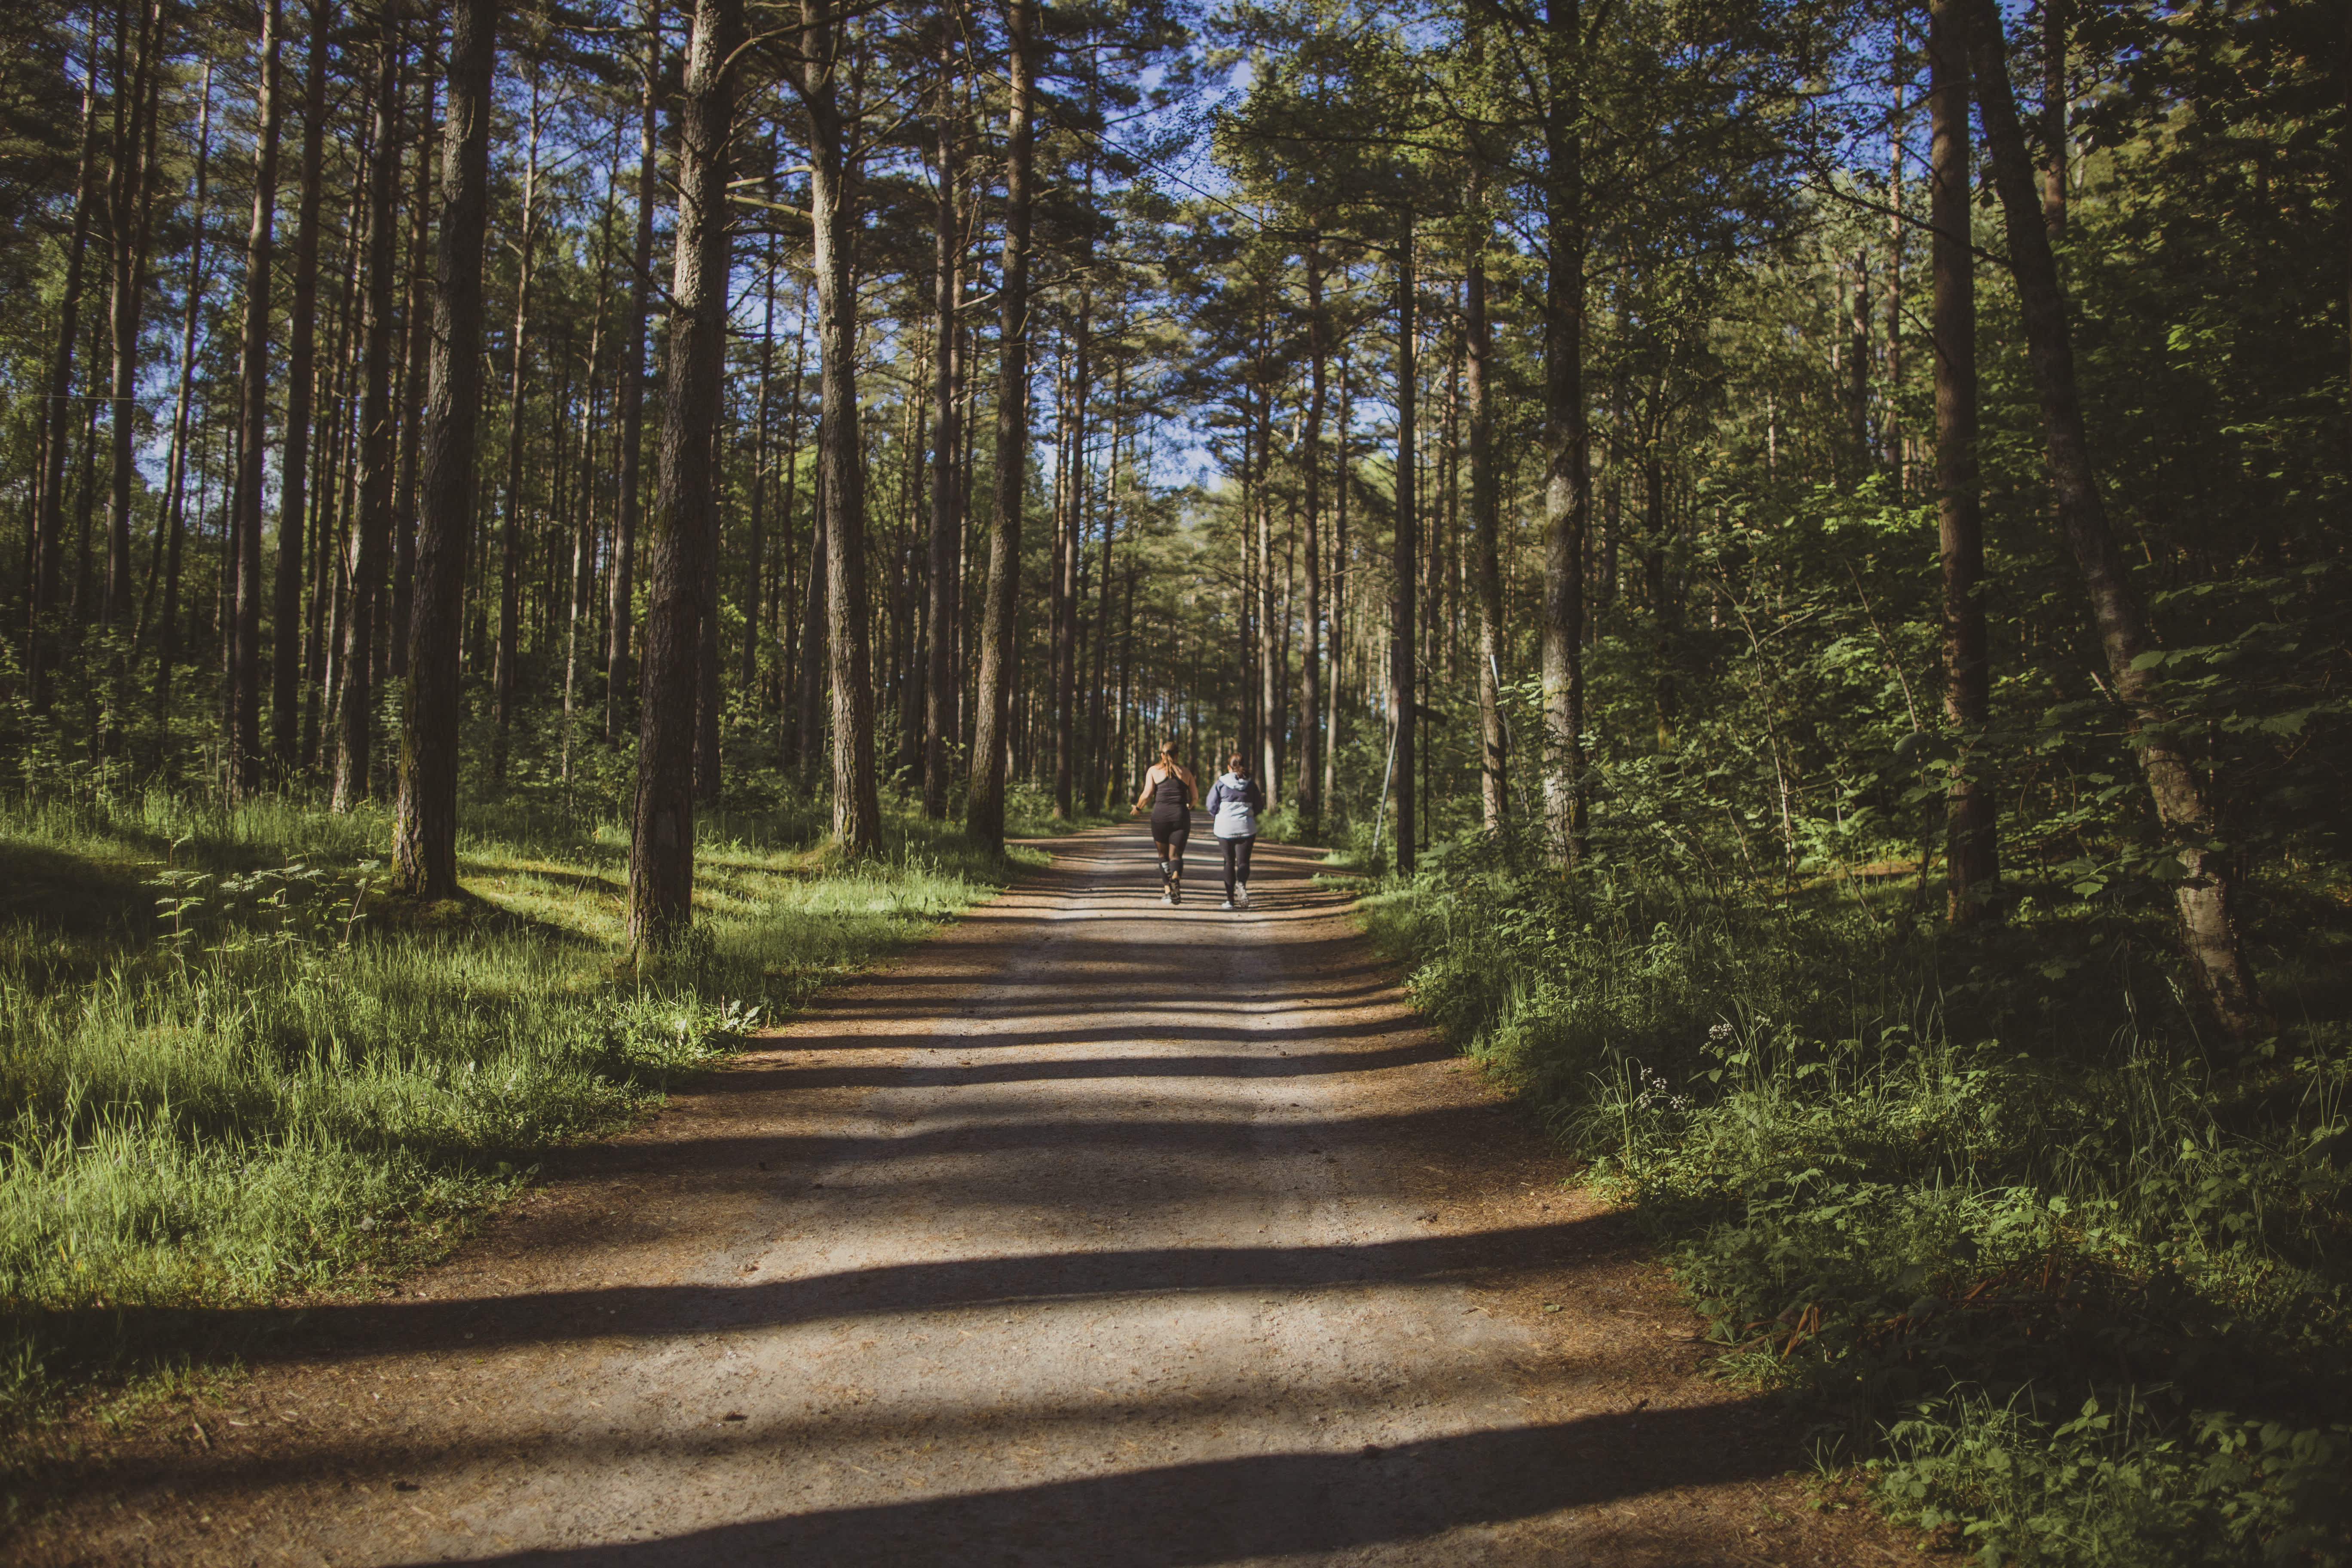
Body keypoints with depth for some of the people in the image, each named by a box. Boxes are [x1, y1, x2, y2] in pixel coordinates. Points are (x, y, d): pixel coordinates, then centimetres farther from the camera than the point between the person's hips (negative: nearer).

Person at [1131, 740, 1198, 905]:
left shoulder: (1154, 770, 5)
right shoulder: (1185, 772, 11)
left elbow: (1147, 795, -2)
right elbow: (1195, 796, 15)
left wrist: (1138, 808, 16)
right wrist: (1189, 806, 36)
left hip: (1160, 816, -1)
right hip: (1181, 817, 1)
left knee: (1163, 855, 13)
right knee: (1176, 856, 1)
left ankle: (1167, 891, 1)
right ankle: (1176, 879, -31)